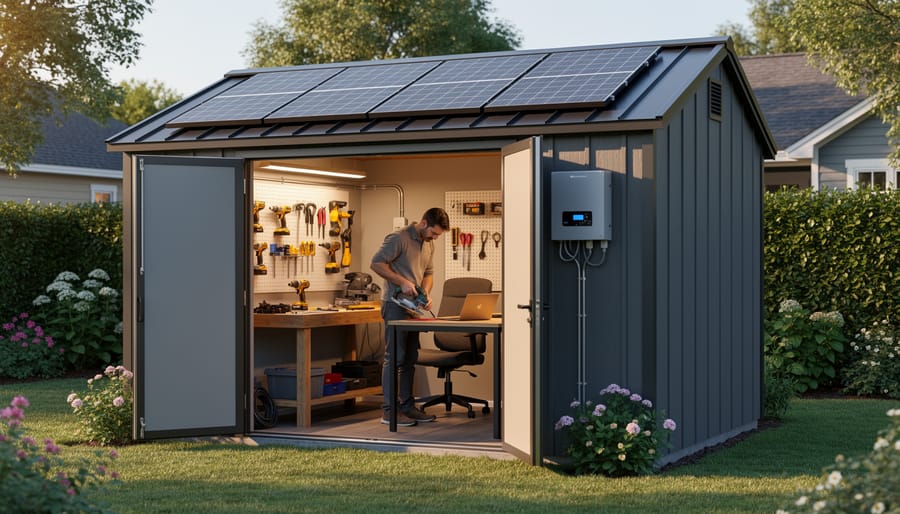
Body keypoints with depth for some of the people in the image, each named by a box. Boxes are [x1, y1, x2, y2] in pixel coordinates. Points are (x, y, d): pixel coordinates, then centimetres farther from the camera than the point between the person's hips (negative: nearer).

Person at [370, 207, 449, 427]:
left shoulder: (429, 244, 14)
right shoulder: (399, 239, -13)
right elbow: (377, 263, -16)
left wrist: (426, 293, 1)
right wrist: (402, 282, -21)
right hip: (395, 304, -8)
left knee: (410, 358, 11)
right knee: (395, 357, -8)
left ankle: (407, 405, 17)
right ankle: (389, 411, -6)